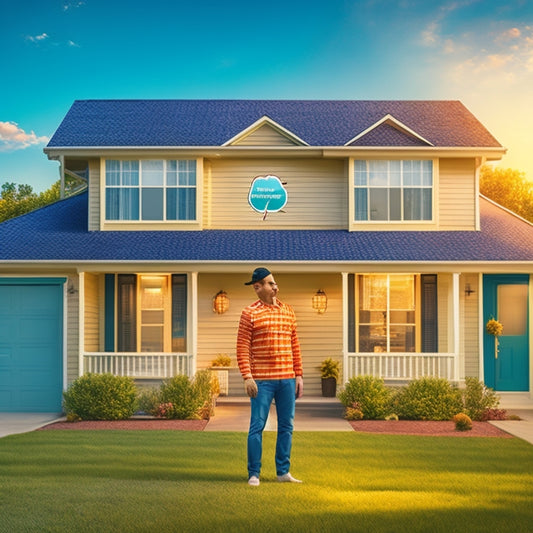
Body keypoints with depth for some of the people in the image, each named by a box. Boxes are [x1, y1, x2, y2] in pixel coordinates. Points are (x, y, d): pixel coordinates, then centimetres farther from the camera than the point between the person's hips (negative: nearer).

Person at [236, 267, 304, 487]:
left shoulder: (288, 311, 12)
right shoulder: (250, 313, -2)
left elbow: (295, 345, 14)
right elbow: (242, 348, -6)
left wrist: (299, 375, 10)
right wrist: (247, 377, -15)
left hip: (287, 379, 5)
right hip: (262, 381, -5)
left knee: (286, 426, 9)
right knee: (257, 426, -2)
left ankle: (283, 471, 19)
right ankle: (254, 474, 7)